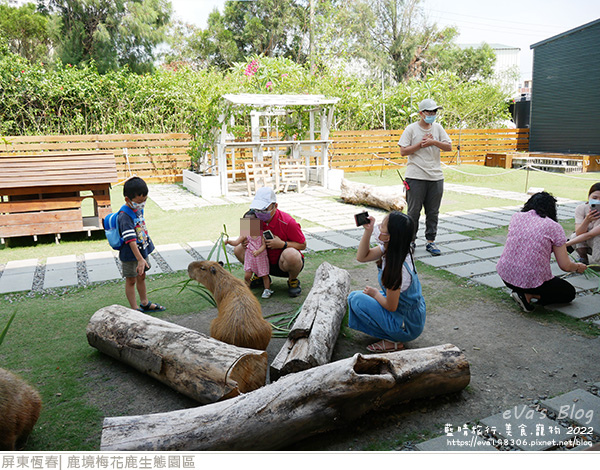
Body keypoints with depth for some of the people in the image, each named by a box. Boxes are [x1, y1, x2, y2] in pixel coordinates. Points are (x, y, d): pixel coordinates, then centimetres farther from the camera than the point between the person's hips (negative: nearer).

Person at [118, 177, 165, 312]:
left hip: (142, 250, 8)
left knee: (141, 277, 21)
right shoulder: (125, 217, -26)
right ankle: (134, 309, 18)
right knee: (131, 280, 6)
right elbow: (131, 240, -32)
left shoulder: (139, 209, 1)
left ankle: (145, 303, 37)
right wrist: (140, 259, -36)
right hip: (130, 255, -8)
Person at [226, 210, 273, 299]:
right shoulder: (245, 234, -5)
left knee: (264, 275, 7)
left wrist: (258, 251, -31)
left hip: (261, 257, -2)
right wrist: (228, 241, -30)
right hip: (249, 258, 2)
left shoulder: (261, 233, -10)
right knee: (247, 276, -2)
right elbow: (236, 242, -11)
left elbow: (264, 245, -14)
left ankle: (267, 290, 26)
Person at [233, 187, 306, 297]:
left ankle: (293, 281, -6)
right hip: (267, 261, 5)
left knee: (291, 255, -41)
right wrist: (245, 242, -16)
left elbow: (303, 245, -16)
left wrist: (282, 244, -30)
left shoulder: (287, 222, -24)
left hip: (285, 263, -5)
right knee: (238, 250, -7)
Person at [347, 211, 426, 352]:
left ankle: (392, 341, -5)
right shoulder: (391, 249, -9)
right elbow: (362, 257, 2)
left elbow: (391, 306, -22)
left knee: (355, 299, -14)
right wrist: (368, 230, -10)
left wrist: (375, 293, -4)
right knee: (355, 294, 11)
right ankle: (393, 335, 11)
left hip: (408, 328, -9)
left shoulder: (397, 268, -33)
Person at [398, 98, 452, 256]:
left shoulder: (438, 128, 11)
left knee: (433, 212, 7)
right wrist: (421, 144, -11)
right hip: (416, 177, -4)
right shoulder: (411, 129, -1)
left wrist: (433, 142, -8)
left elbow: (449, 147, 6)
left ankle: (430, 241, 16)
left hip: (436, 177, 4)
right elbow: (403, 151, -7)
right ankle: (410, 241, 15)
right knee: (413, 211, 2)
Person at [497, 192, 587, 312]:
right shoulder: (554, 227, -5)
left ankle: (518, 290, 10)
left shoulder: (516, 216, 5)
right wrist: (578, 267, 21)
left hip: (505, 275, 5)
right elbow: (565, 266, -4)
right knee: (569, 293, 22)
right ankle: (528, 295, -3)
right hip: (532, 280, -5)